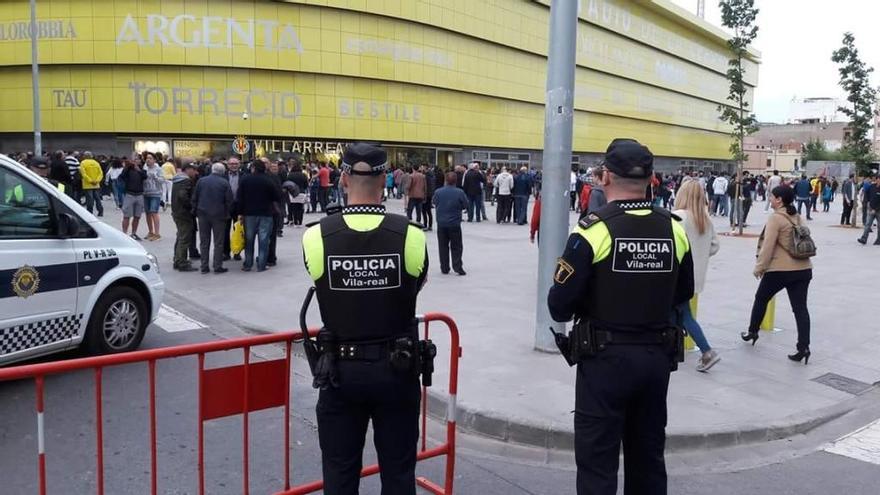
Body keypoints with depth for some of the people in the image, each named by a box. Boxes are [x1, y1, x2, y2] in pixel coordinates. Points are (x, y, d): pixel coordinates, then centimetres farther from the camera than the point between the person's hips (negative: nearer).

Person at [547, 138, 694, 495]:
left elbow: (560, 306, -15)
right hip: (657, 357, 5)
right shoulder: (674, 230, -1)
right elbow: (683, 294, 13)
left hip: (605, 358, -5)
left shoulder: (594, 230, -17)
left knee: (597, 462, 5)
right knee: (648, 456, 19)